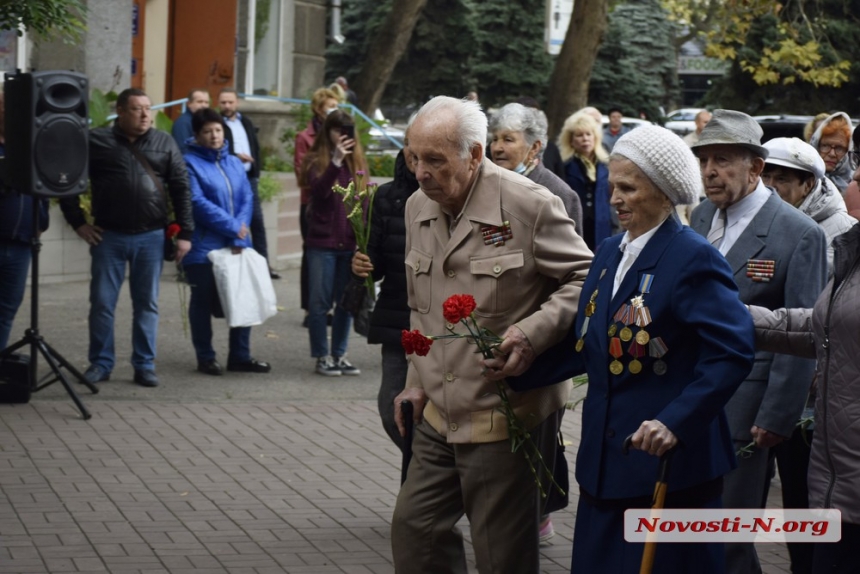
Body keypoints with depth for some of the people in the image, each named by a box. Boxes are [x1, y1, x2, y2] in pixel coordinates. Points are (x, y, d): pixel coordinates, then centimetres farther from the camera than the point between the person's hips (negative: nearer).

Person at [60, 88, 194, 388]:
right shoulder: (96, 142, -2)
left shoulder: (164, 143, 4)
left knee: (147, 304, 6)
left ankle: (145, 365, 13)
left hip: (150, 237, 1)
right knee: (102, 303, 2)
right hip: (109, 236, -1)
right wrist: (78, 222, -1)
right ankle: (100, 363, 13)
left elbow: (181, 188, 4)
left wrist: (185, 233, -1)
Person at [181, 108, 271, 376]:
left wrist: (239, 237, -10)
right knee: (203, 302, 6)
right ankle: (205, 358, 15)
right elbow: (198, 203, -15)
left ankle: (240, 356, 18)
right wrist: (232, 226, -14)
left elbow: (247, 199, 4)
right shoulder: (190, 163, -7)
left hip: (237, 246, 5)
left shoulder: (235, 163, 11)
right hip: (204, 248, -5)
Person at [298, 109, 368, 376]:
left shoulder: (357, 161, 9)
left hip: (350, 242, 4)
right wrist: (336, 161, -27)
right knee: (320, 301, 1)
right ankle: (322, 357, 8)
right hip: (322, 241, -4)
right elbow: (319, 190, -17)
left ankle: (339, 354, 17)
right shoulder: (316, 160, -1)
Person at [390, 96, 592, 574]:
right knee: (415, 530, 11)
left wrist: (533, 333, -24)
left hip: (506, 418, -7)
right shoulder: (419, 207, 8)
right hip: (439, 416, 7)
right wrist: (418, 381, 17)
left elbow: (586, 279, -10)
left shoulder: (529, 205, -15)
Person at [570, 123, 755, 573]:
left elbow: (733, 353, -20)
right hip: (605, 459, 7)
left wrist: (676, 422, -27)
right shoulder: (610, 252, 12)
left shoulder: (693, 258, -13)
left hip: (669, 459, -7)